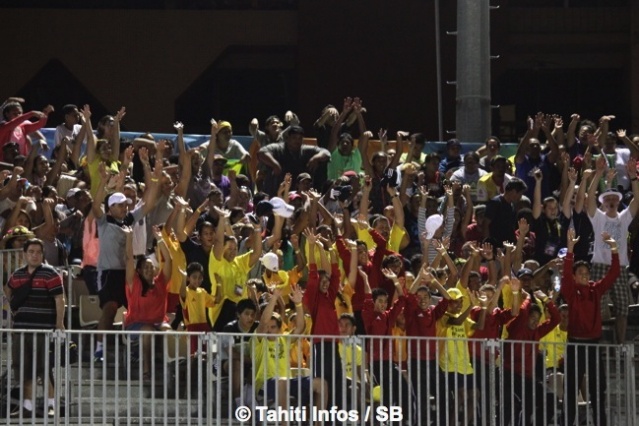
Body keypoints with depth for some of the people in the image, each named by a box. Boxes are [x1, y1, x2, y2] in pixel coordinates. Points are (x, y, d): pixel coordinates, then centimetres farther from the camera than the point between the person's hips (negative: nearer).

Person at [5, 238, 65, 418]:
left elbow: (59, 299, -11)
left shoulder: (50, 274, -7)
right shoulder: (17, 275, 13)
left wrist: (59, 323, -17)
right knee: (25, 369, 10)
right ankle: (27, 406, 16)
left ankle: (52, 405, 2)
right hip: (21, 328, 6)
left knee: (46, 369, -4)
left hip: (43, 329, -6)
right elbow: (8, 290, 33)